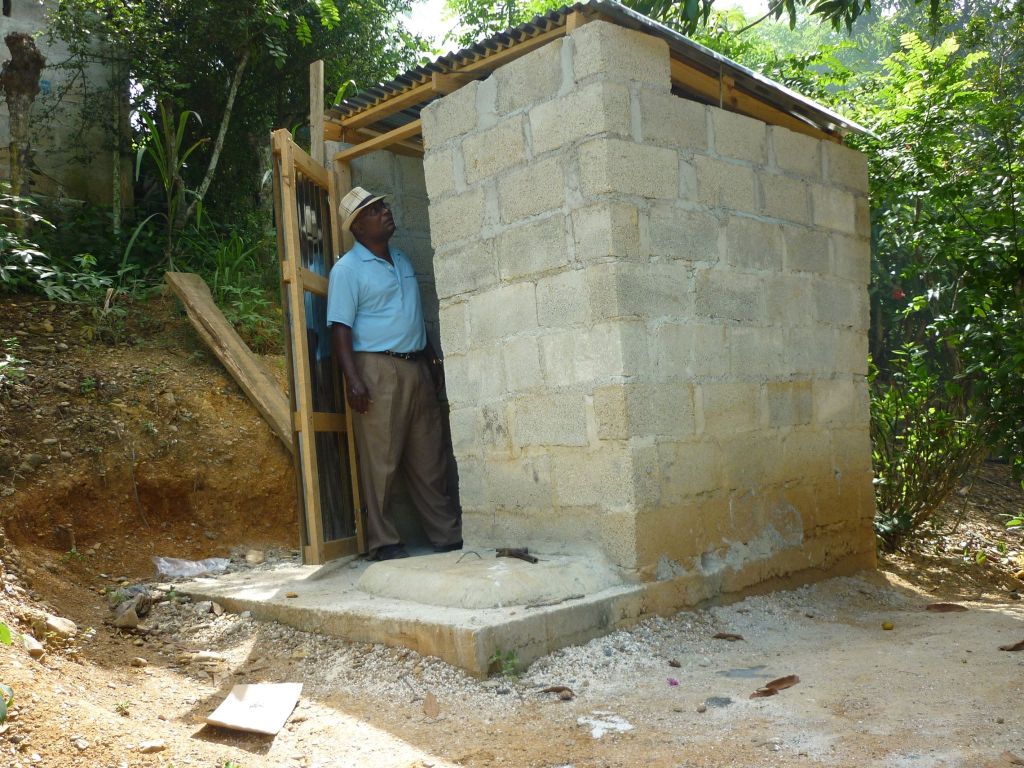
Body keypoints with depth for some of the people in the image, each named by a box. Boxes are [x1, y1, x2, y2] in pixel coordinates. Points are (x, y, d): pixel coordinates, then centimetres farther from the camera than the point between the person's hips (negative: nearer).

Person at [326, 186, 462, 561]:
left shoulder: (403, 260, 18)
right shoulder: (347, 269, -4)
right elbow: (340, 328, -11)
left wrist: (433, 361, 20)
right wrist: (353, 379, -21)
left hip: (416, 369, 7)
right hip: (377, 368, -7)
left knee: (429, 460, 9)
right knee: (379, 461, -4)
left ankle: (448, 534, 15)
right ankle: (382, 541, 4)